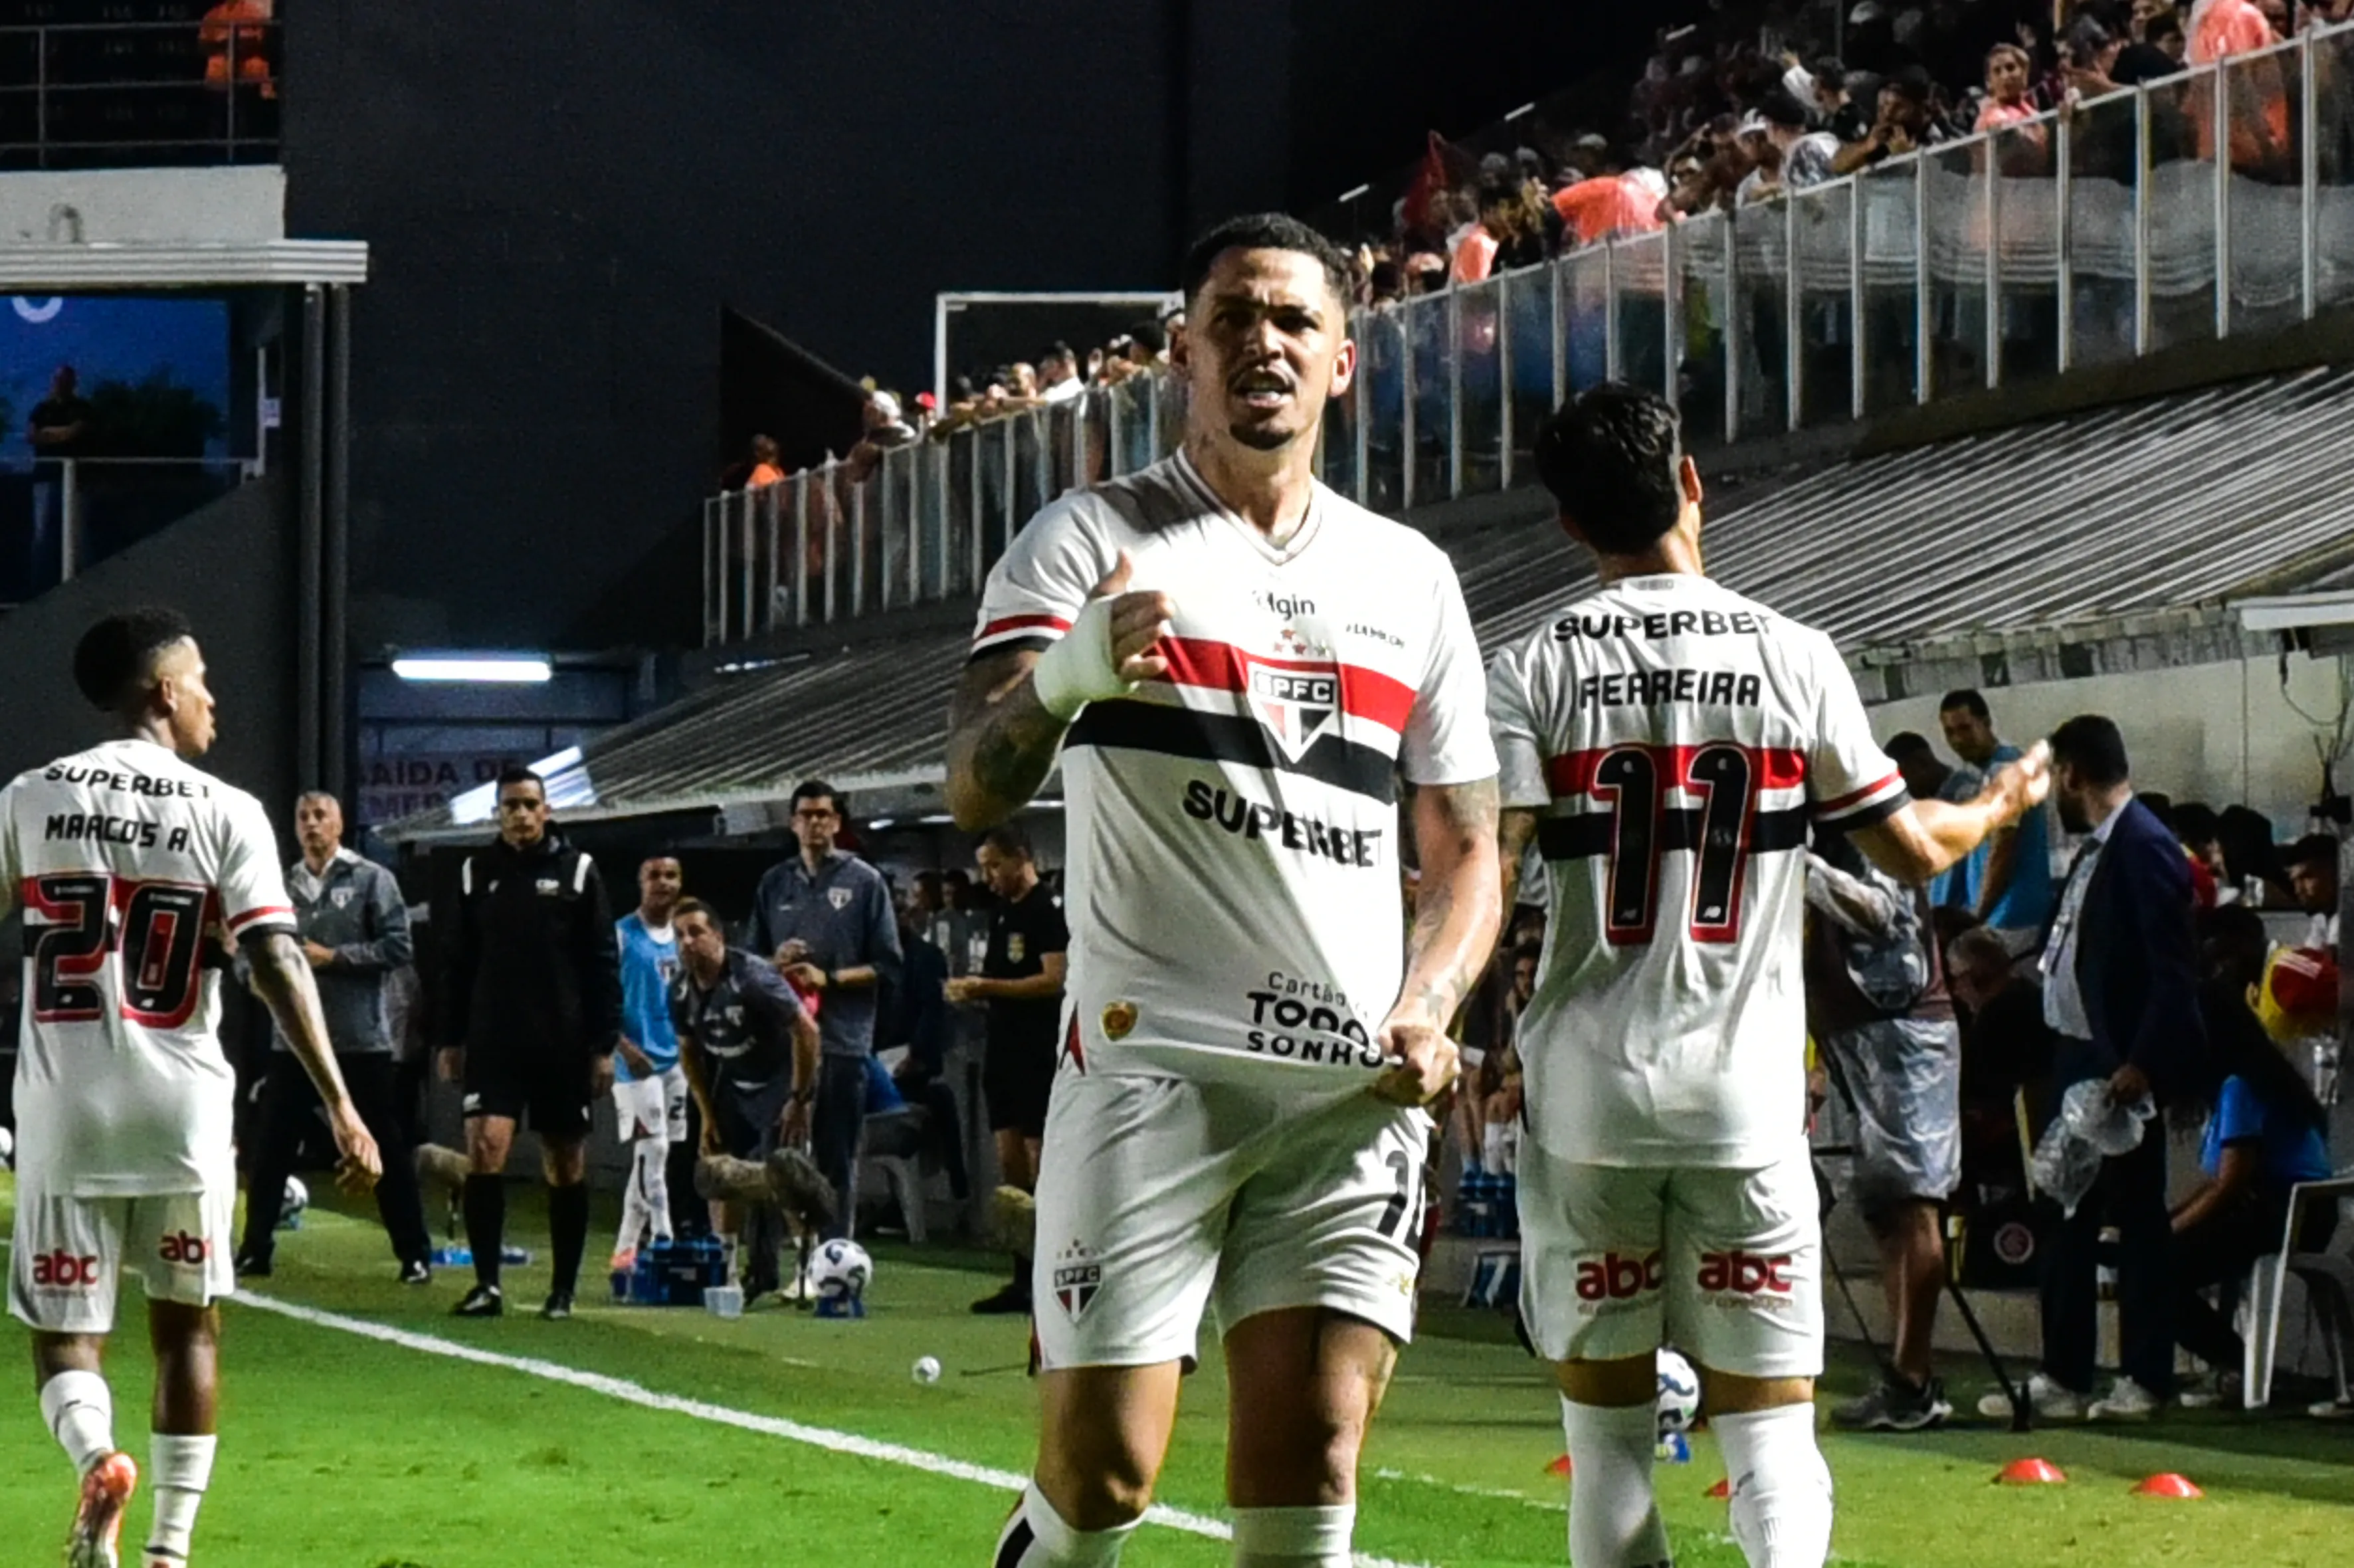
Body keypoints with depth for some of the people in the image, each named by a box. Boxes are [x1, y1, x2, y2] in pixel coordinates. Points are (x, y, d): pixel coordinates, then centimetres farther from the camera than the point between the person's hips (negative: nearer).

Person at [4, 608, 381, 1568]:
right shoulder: (225, 813, -3)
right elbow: (277, 964, -11)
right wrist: (340, 1105, -11)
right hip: (183, 1107, 0)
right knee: (186, 1325, 14)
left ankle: (95, 1453, -23)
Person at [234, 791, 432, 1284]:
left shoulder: (371, 880, -2)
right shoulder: (281, 886, 10)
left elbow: (397, 947, -8)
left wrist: (332, 957, -14)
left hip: (361, 1040, -3)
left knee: (387, 1150, 3)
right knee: (271, 1150, 5)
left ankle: (415, 1254, 10)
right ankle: (255, 1251, 13)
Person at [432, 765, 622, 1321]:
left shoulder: (577, 871, 1)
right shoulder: (476, 873, 6)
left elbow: (603, 964, 1)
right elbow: (456, 962, 11)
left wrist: (604, 1045, -4)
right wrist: (451, 1039, 7)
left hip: (564, 1044, -1)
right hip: (493, 1041, 1)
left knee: (566, 1166, 5)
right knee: (484, 1148, -14)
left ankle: (564, 1288, 15)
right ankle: (486, 1284, -11)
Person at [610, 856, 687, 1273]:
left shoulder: (683, 937, 13)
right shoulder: (621, 935, -5)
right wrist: (624, 1046, -19)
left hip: (678, 1059, 6)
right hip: (637, 1061, -6)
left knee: (655, 1153, 7)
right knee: (652, 1149, -12)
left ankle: (626, 1248, 14)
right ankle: (663, 1243, -12)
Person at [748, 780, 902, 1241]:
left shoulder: (865, 883, 3)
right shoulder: (775, 884, 15)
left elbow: (887, 968, 1)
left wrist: (829, 978, -11)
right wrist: (776, 962, -1)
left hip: (842, 1040, -3)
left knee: (836, 1161, 0)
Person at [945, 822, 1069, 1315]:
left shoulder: (1050, 911, -10)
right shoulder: (1004, 913, 17)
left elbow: (1055, 980, -19)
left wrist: (987, 987, -18)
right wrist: (973, 990, 3)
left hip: (1041, 1052, -9)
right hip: (1005, 1048, 9)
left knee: (1042, 1161, -9)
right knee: (1009, 1163, 8)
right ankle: (1022, 1279, 11)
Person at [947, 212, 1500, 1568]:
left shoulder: (1411, 578, 15)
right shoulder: (1094, 541, 1)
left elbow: (1466, 854, 20)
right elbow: (975, 793, -13)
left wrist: (1428, 1011, -1)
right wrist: (1062, 674, -35)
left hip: (1352, 1085, 4)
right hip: (1151, 1061, -3)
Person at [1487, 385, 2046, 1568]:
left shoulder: (1536, 671, -2)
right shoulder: (1793, 658, 0)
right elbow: (1912, 853, 8)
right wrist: (1999, 806, 27)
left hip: (1586, 1091, 0)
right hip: (1747, 1097, 0)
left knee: (1606, 1429, 9)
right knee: (1766, 1416, 3)